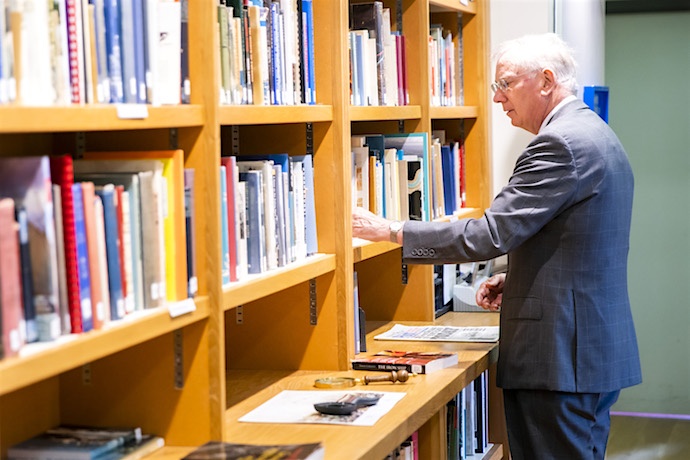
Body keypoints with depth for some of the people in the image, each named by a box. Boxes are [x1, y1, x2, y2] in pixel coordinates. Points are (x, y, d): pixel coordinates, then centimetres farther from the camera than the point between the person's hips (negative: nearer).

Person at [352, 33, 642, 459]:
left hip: (562, 357, -10)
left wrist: (390, 230, -14)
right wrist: (519, 279, 12)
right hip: (599, 351, 10)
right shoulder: (597, 135, 16)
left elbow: (489, 235, -21)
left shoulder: (560, 143, -17)